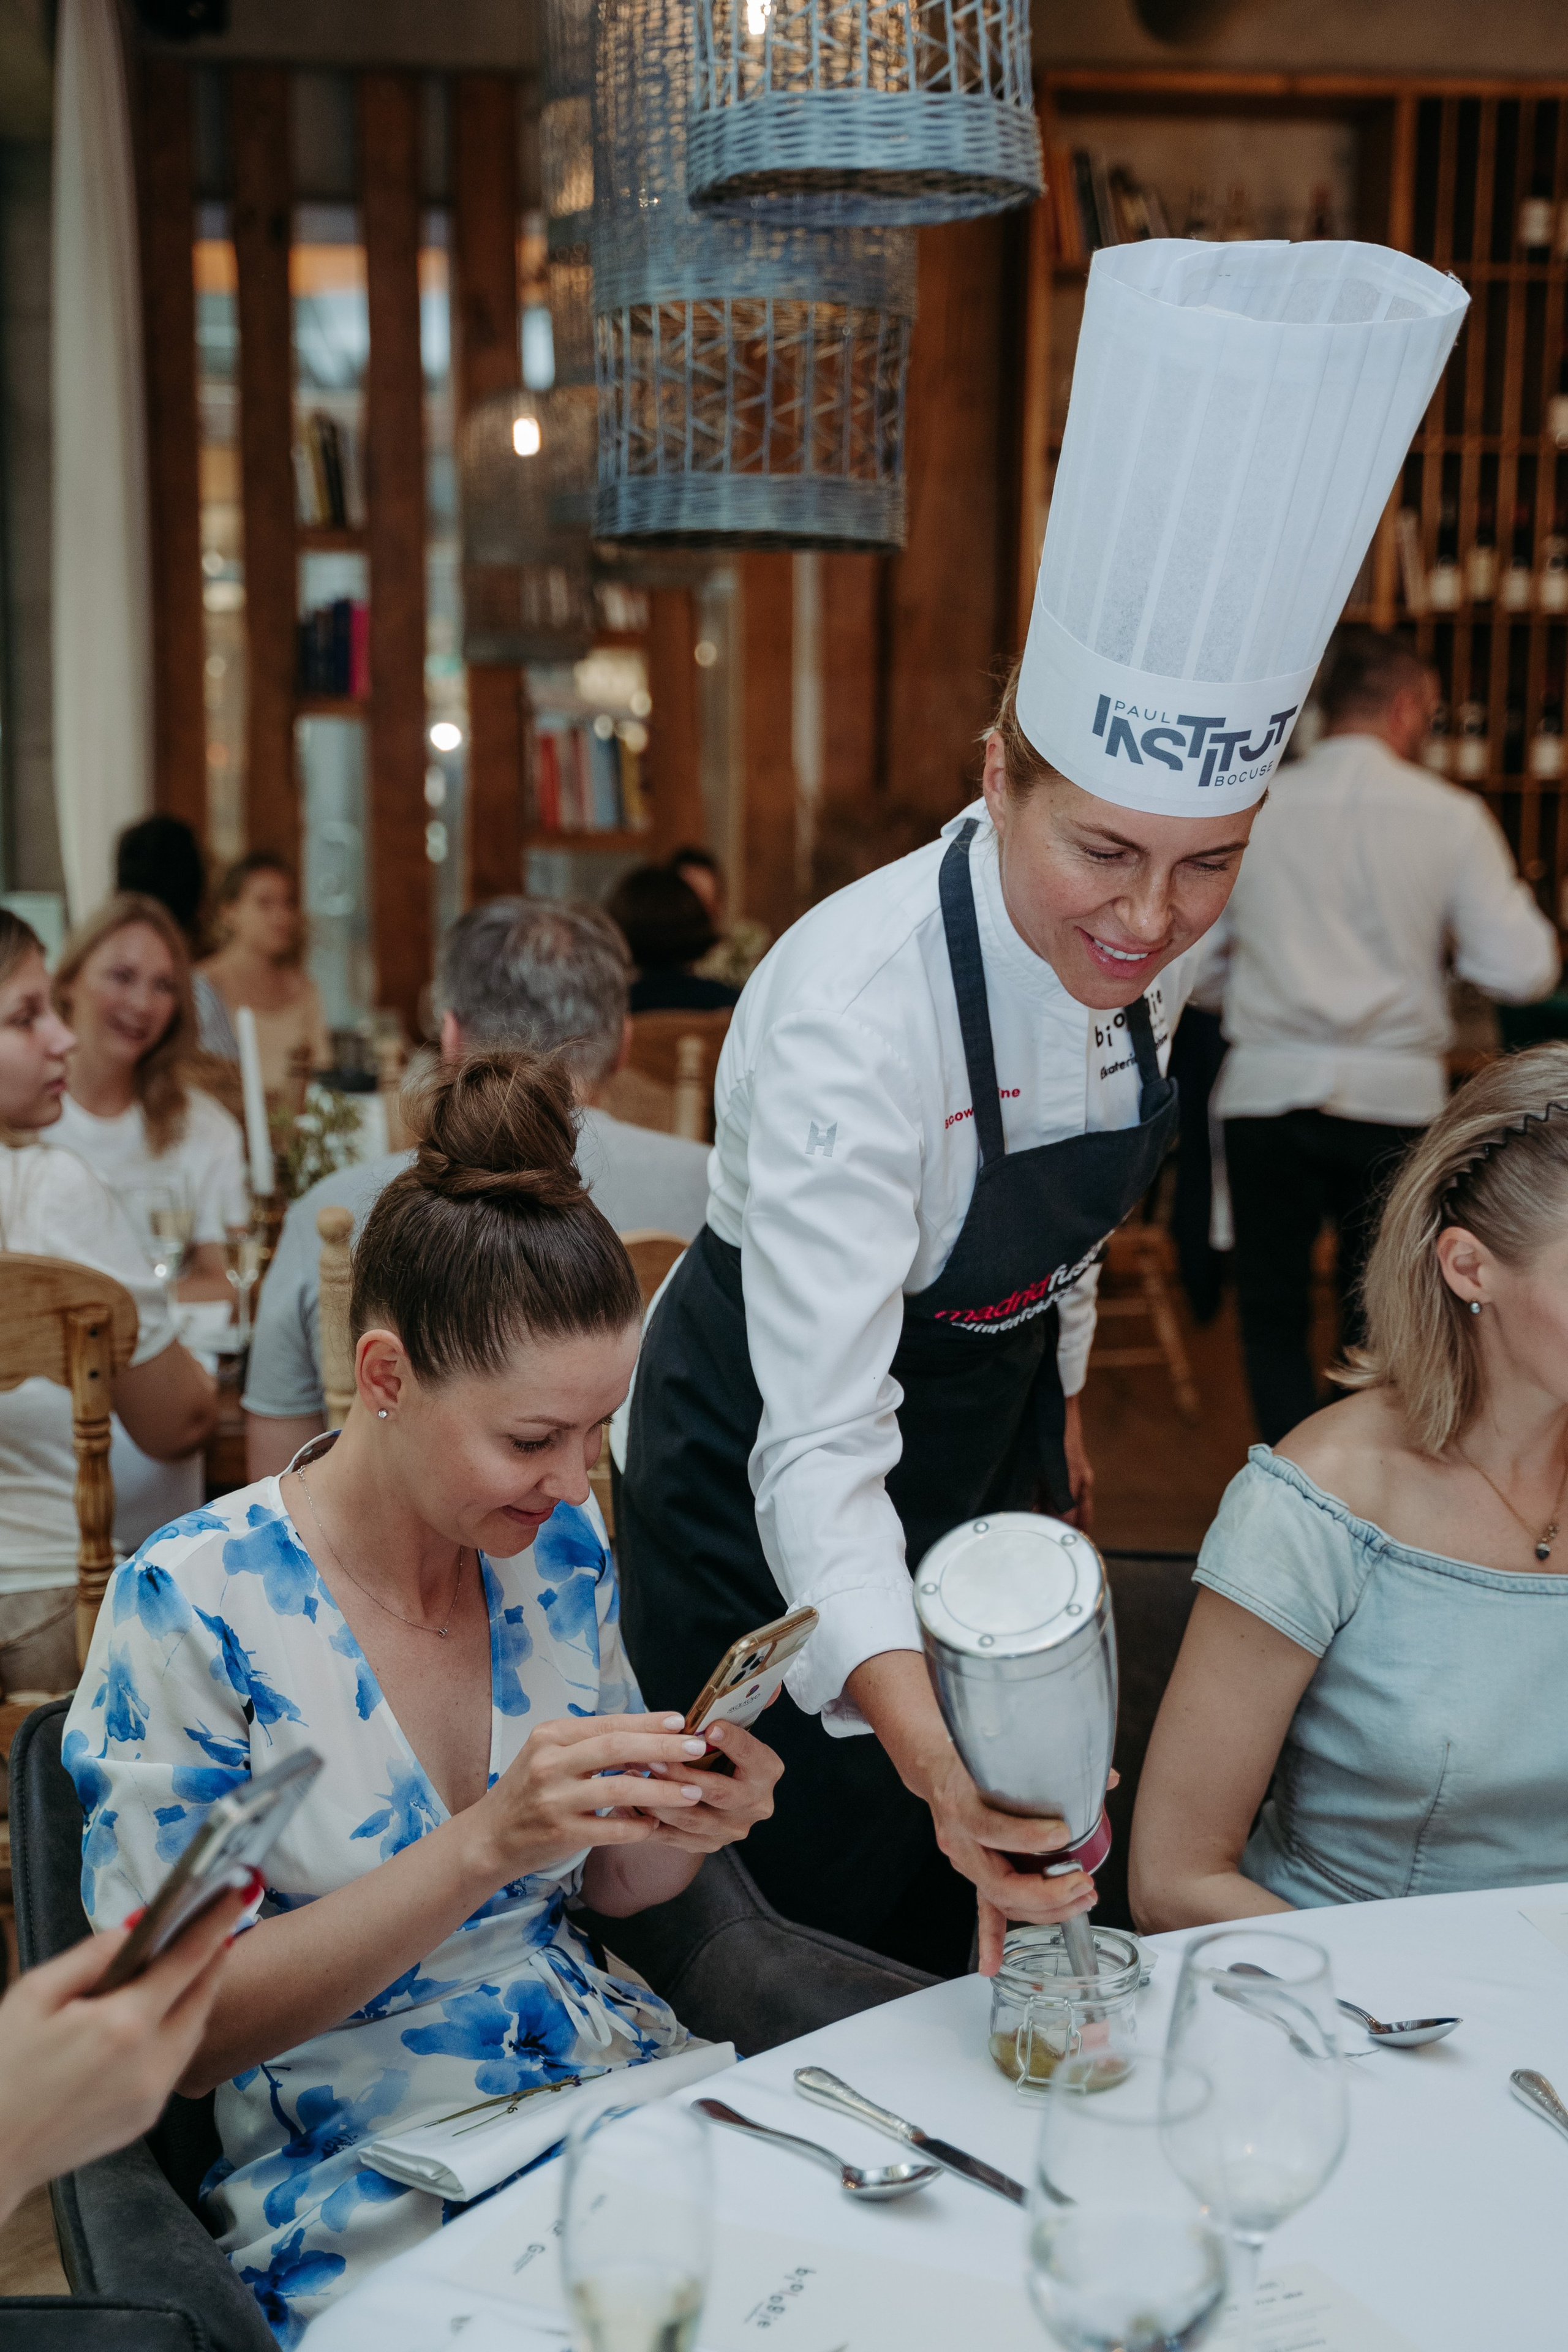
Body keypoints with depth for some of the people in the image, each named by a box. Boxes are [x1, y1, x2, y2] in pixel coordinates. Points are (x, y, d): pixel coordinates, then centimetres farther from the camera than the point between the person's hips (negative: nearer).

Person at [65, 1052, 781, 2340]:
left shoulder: (563, 1551, 2)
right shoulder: (192, 1605, -14)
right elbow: (184, 2027, -14)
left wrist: (682, 1827, -10)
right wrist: (484, 1845, -25)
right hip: (369, 2200, -5)